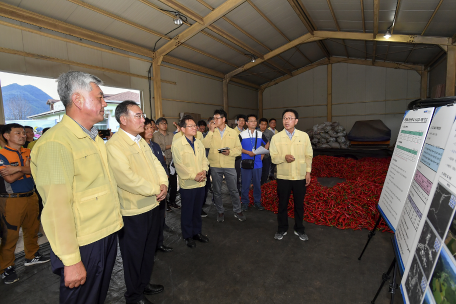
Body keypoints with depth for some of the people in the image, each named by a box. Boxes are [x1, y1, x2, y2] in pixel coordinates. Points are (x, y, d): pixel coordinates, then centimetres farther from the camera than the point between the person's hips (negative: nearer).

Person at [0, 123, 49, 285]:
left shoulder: (28, 152, 7)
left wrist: (17, 168, -18)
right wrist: (26, 168, -7)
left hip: (31, 197, 6)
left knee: (32, 229, 16)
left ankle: (32, 256, 34)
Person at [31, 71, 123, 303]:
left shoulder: (94, 138, 9)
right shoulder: (56, 143, -21)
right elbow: (57, 208, -24)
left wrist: (114, 222, 15)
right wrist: (71, 260, -20)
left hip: (108, 234, 8)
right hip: (84, 245, -8)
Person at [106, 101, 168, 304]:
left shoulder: (141, 141, 8)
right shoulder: (114, 146, -20)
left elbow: (156, 164, 8)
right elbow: (128, 179, -28)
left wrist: (164, 184, -10)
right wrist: (156, 189, -18)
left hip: (153, 205, 8)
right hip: (133, 212, -8)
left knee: (149, 249, 24)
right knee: (134, 255, 13)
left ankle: (144, 283, 47)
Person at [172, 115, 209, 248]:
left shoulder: (199, 143, 10)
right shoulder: (177, 144, -10)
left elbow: (204, 159, 12)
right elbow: (179, 165, -14)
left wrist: (203, 171, -7)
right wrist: (194, 176, -16)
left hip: (200, 182, 5)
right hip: (187, 184, -5)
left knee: (198, 210, 17)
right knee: (187, 211, 9)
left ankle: (197, 232, 35)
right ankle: (188, 236, 27)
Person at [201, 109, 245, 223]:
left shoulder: (233, 132, 4)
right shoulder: (212, 132, 5)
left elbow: (238, 149, 2)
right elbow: (205, 145, -11)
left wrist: (230, 152, -16)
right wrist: (211, 131, -12)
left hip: (229, 165, -1)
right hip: (215, 166, 1)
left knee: (234, 190, 6)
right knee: (217, 191, 12)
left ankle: (237, 211, 26)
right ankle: (220, 212, 30)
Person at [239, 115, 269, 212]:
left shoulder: (260, 134, 6)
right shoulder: (242, 134, -2)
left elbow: (267, 143, 19)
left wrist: (262, 154, 9)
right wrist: (248, 152, -14)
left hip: (257, 163, 3)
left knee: (257, 183, 11)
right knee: (245, 184, 4)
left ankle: (257, 202, 25)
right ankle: (245, 202, 19)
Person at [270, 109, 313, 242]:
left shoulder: (304, 136, 2)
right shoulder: (276, 138, -1)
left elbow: (308, 156, 7)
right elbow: (273, 158, -3)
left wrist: (308, 172, 3)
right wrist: (284, 157, -21)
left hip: (300, 177, 1)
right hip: (283, 177, 0)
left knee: (299, 204, 12)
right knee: (282, 204, 10)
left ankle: (299, 229, 33)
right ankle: (282, 229, 30)